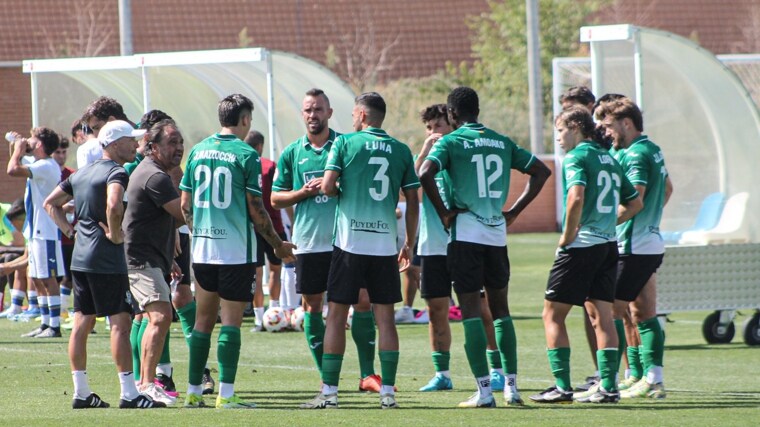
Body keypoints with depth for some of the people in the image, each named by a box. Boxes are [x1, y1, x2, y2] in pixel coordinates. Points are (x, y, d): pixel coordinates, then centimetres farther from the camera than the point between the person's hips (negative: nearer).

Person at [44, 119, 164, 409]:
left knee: (81, 323, 9)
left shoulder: (81, 173, 15)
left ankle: (81, 392, 12)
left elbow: (51, 204, 22)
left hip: (80, 257, 9)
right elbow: (113, 204, -32)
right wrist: (115, 234, -18)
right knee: (120, 322, -6)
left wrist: (70, 230, 14)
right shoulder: (115, 172, -12)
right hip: (107, 260, -9)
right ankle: (128, 393, -8)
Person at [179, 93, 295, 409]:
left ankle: (194, 392, 14)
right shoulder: (246, 155, -9)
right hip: (236, 250, -5)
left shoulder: (197, 152, 7)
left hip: (202, 249, 5)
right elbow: (256, 210, -9)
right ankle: (225, 394, -7)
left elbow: (185, 204, 11)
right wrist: (278, 244, 3)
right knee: (231, 322, -3)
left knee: (203, 320, 12)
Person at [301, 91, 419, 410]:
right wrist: (409, 244, 15)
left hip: (349, 242, -2)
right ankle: (388, 392, 2)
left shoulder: (345, 142, -2)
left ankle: (329, 391, 2)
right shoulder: (401, 150, 6)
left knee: (336, 315, 4)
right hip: (385, 244, 2)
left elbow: (327, 187, -10)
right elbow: (413, 202, 6)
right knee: (385, 318, 5)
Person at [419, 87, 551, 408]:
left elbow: (425, 173, -21)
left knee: (470, 311, -1)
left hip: (465, 233, -4)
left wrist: (443, 213, -10)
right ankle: (511, 387, 11)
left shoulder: (451, 142, -5)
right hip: (497, 233, 4)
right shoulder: (502, 143, 11)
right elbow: (541, 171, 16)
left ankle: (484, 391, -6)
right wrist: (514, 212, 13)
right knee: (500, 309, 14)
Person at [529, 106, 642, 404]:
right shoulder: (609, 159, 15)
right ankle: (608, 387, 3)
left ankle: (562, 386, -4)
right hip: (608, 244, 8)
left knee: (553, 313, 1)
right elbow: (634, 203, 22)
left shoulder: (576, 157, -9)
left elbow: (576, 196, -26)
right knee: (602, 315, 8)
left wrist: (568, 235, -16)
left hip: (581, 246, -8)